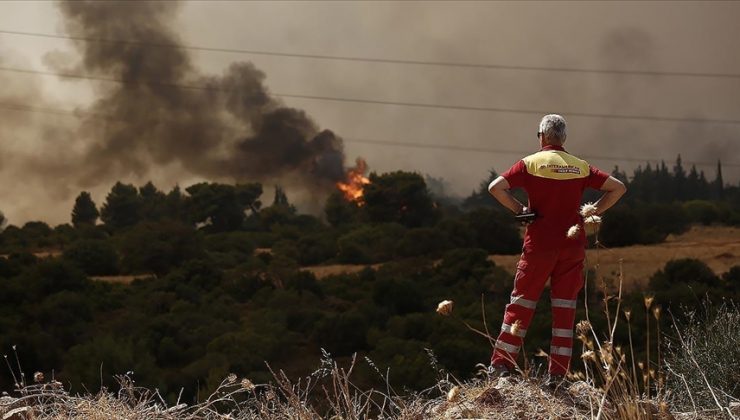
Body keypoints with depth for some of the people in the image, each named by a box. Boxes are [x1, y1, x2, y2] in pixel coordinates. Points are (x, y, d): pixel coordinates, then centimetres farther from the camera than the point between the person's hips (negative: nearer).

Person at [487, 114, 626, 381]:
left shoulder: (531, 163, -2)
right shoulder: (580, 167, 7)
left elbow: (496, 187, -14)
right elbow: (618, 187, 6)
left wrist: (518, 209, -2)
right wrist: (595, 211, 8)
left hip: (540, 243, -2)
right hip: (573, 245, 2)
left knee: (522, 302, 5)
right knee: (565, 307, 6)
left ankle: (501, 364, 2)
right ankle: (558, 374, 5)